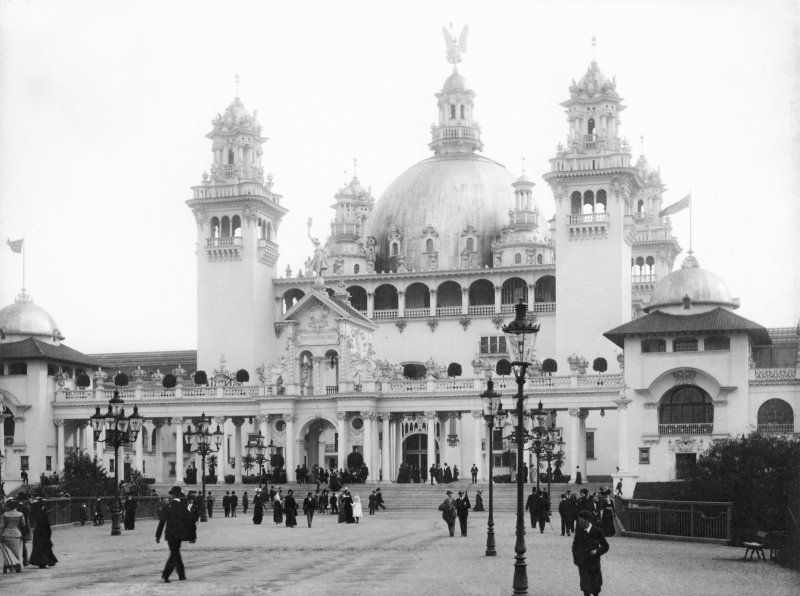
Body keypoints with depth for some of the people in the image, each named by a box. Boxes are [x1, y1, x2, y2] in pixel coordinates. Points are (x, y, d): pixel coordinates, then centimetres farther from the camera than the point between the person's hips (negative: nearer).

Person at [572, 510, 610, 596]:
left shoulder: (597, 531, -10)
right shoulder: (579, 530, -3)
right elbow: (574, 546, 10)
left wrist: (597, 551, -17)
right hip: (582, 562, 1)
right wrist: (575, 558, 3)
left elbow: (605, 546, -1)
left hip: (594, 562, -1)